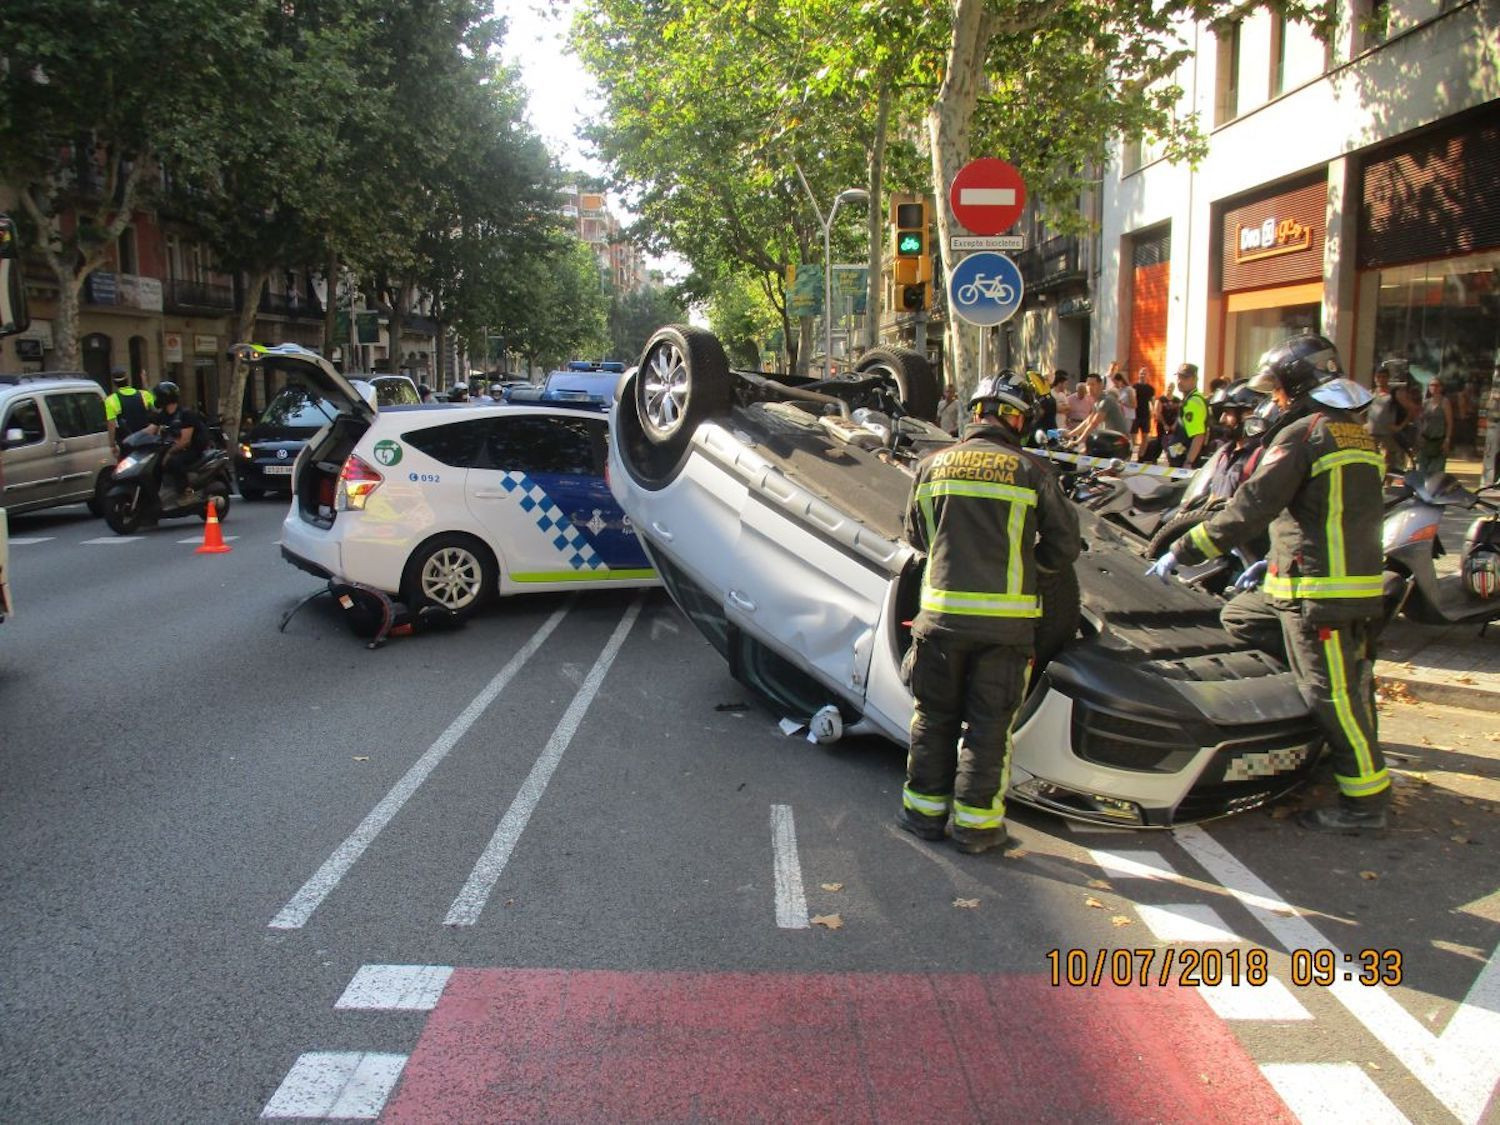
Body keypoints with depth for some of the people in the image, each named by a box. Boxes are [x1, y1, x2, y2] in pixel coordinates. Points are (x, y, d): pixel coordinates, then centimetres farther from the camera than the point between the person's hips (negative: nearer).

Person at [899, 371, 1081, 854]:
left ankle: (925, 809, 25)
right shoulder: (1032, 471, -4)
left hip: (940, 615, 2)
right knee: (989, 725, 8)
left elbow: (916, 536, 15)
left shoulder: (933, 465, 4)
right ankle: (974, 821, 15)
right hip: (1004, 621, -2)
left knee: (933, 717, 16)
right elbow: (1064, 547, 3)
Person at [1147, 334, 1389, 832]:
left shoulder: (1302, 435, -12)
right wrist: (1275, 561, 28)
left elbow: (1250, 508, -18)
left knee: (1333, 693, -2)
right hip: (1358, 582, 9)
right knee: (1236, 615, 18)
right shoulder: (1360, 435, 16)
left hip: (1319, 593, -9)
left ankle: (1366, 800, 8)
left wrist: (1181, 551, -12)